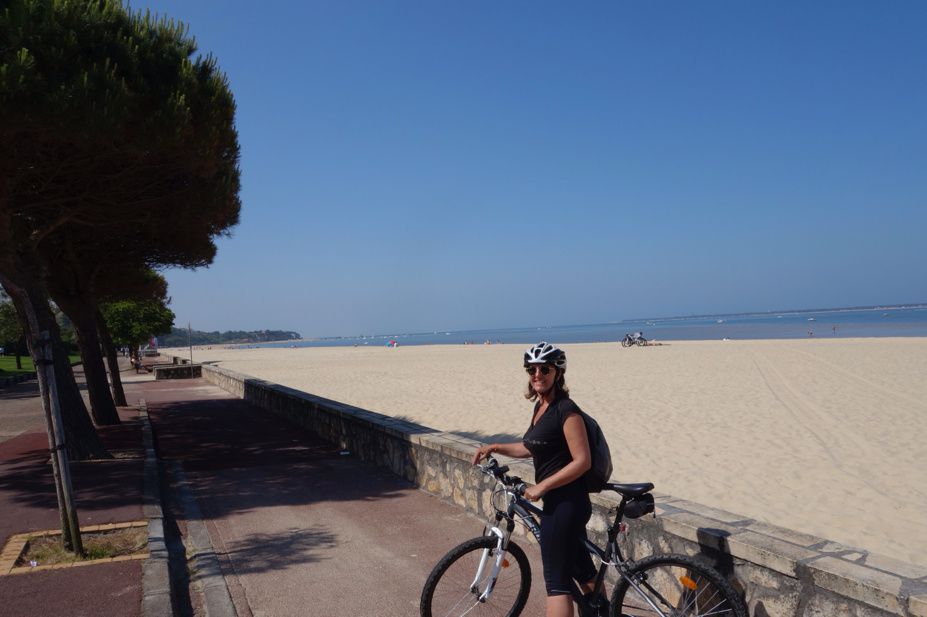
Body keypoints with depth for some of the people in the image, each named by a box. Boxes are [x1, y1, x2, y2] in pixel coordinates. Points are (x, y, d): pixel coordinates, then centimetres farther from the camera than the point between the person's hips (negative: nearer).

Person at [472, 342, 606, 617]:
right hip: (561, 502, 9)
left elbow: (582, 461, -21)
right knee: (581, 568, 22)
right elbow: (532, 447, 22)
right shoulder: (541, 406, 9)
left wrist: (541, 487, -20)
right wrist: (494, 447, 13)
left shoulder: (566, 409, -19)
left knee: (556, 580, -2)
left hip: (564, 504, -9)